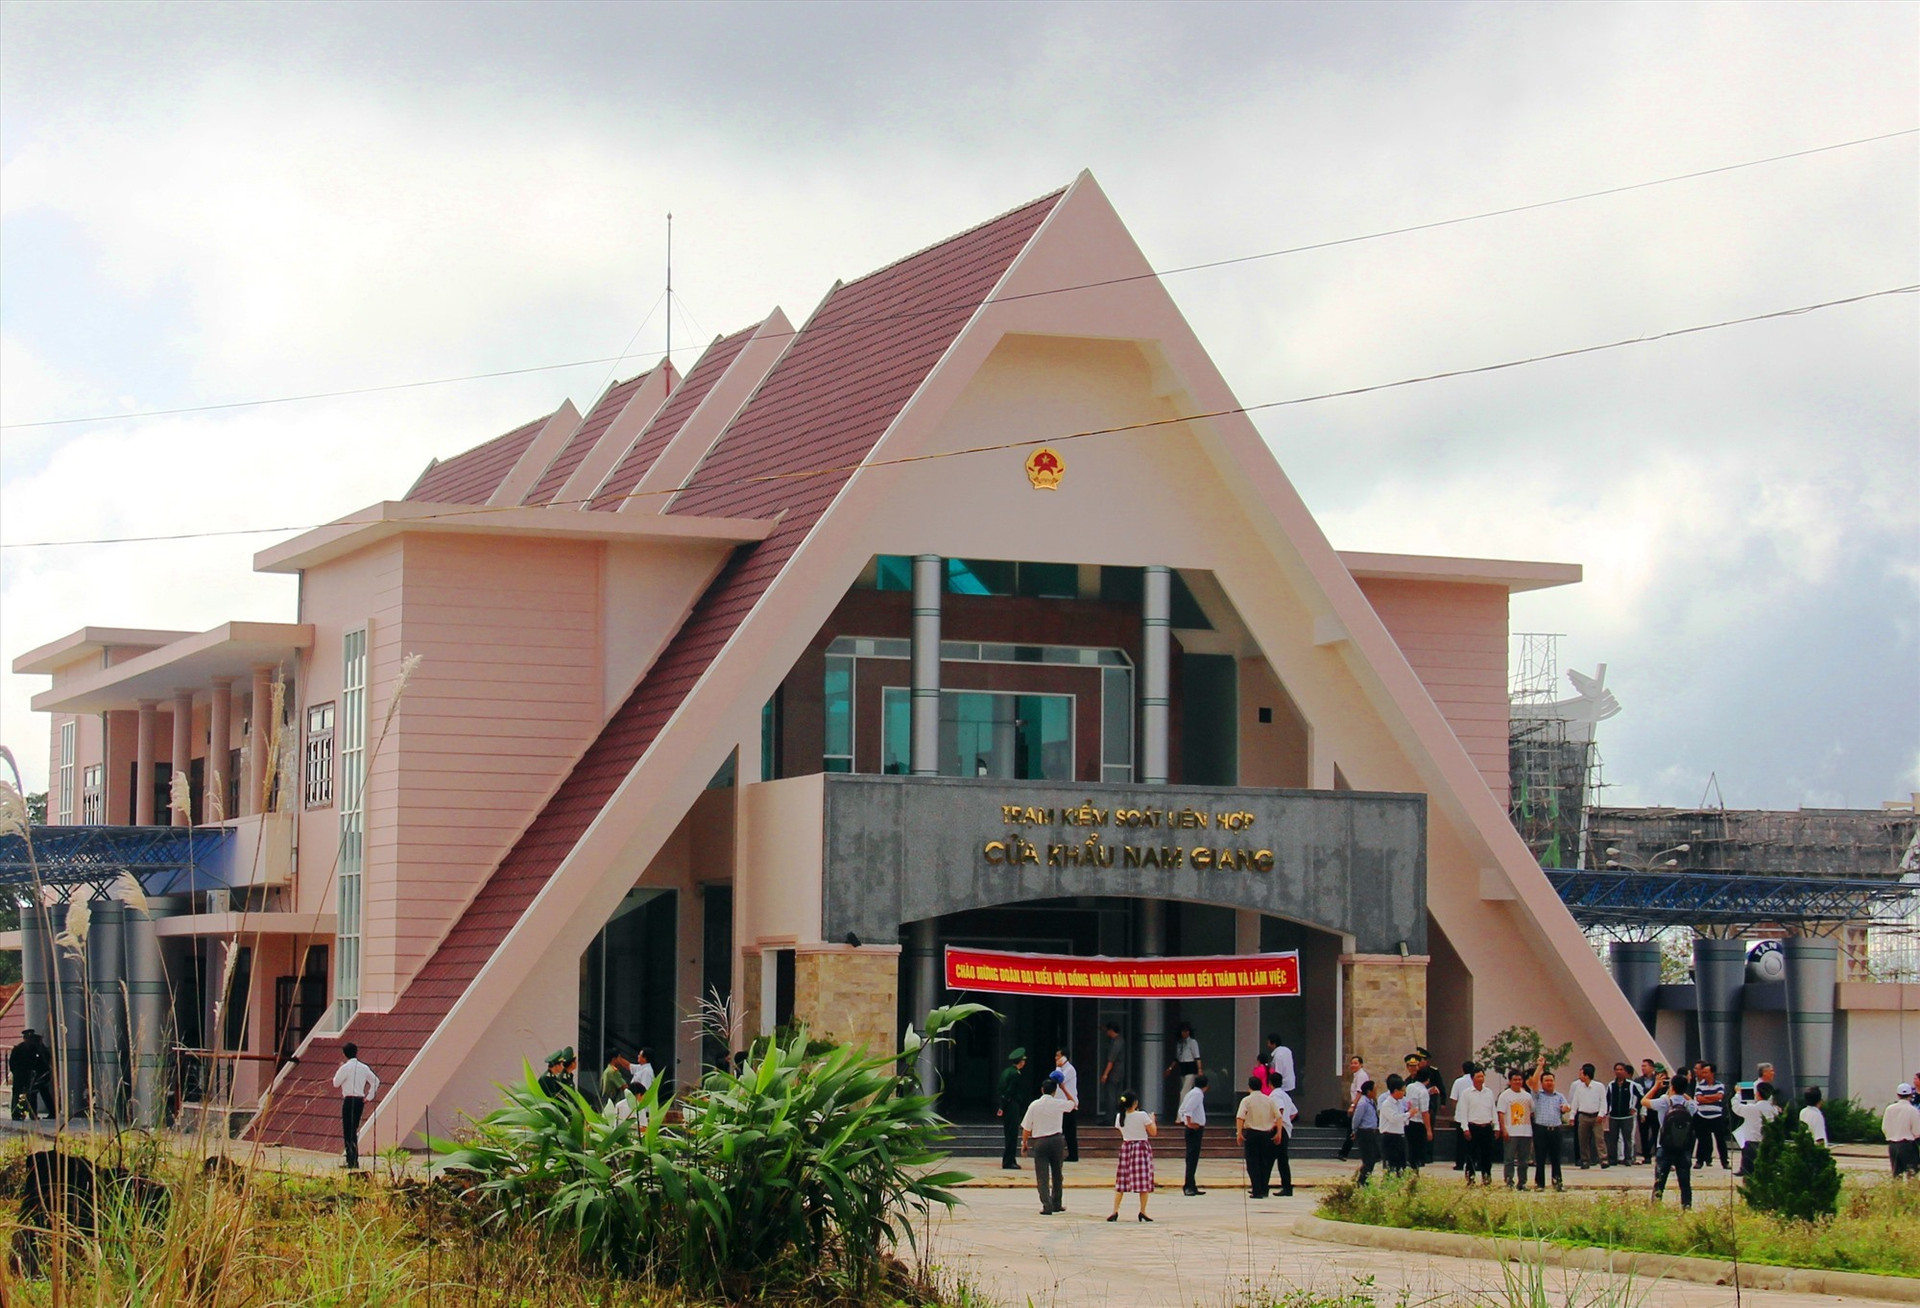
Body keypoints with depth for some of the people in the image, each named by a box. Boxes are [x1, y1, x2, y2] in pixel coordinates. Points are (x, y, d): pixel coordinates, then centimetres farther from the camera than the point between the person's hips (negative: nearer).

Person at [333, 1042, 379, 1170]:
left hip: (349, 1100, -7)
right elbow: (375, 1081, 11)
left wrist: (338, 1070, 10)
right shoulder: (364, 1068, 10)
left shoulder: (345, 1068, -10)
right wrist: (369, 1097, 13)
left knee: (348, 1132, -4)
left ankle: (352, 1161, -9)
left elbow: (336, 1083, -4)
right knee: (354, 1131, 15)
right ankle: (352, 1160, 18)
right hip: (360, 1100, 7)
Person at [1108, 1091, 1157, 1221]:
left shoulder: (1119, 1117, -4)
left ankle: (1115, 1211, 3)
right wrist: (1152, 1120, 9)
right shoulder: (1142, 1116, -15)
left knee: (1121, 1181, 8)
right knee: (1144, 1181, 3)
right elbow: (1153, 1132, -8)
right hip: (1142, 1147, -4)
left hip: (1126, 1148, 4)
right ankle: (1143, 1212, 3)